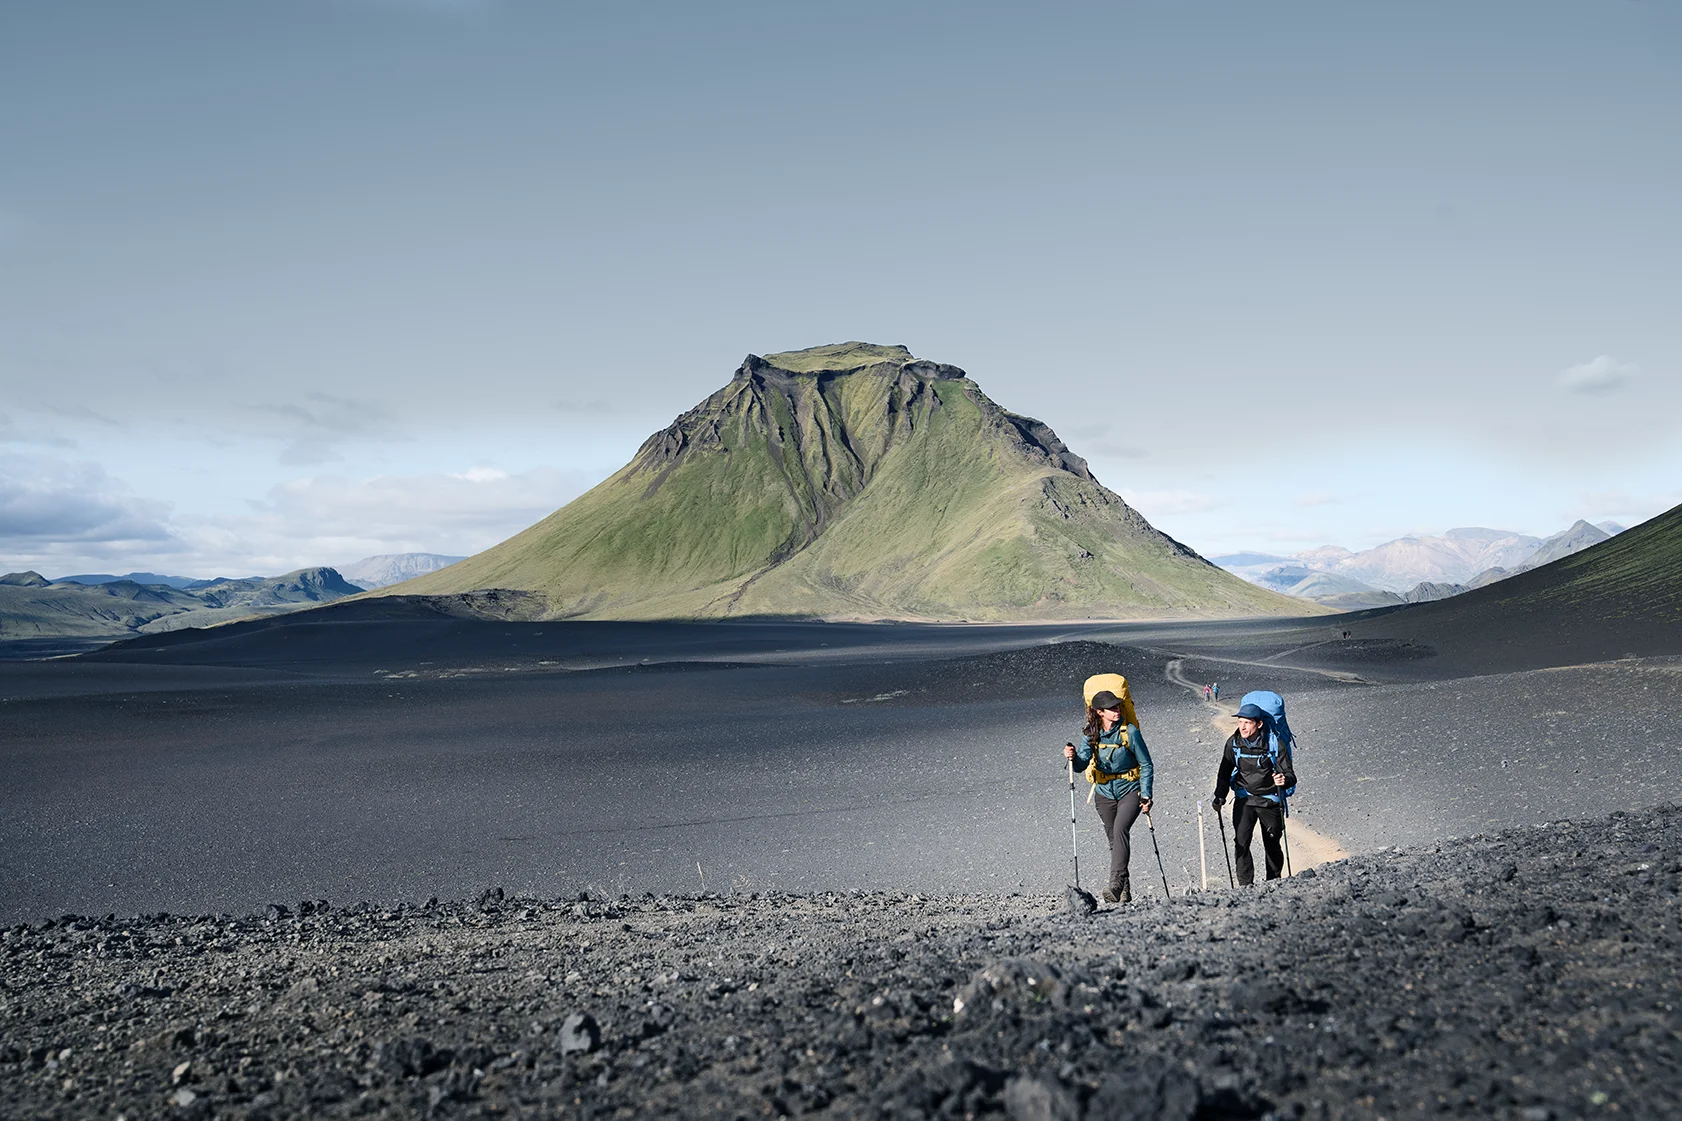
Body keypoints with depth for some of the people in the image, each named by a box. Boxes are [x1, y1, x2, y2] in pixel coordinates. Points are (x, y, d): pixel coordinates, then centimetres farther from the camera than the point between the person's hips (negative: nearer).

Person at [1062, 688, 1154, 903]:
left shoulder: (1130, 731, -13)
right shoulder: (1090, 734, -4)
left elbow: (1146, 764, -7)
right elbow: (1083, 763, -8)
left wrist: (1146, 795, -11)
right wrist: (1073, 756, -31)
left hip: (1129, 790, -4)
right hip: (1104, 793, 4)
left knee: (1120, 829, -26)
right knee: (1113, 840, 8)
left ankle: (1116, 883, -32)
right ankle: (1125, 892, 21)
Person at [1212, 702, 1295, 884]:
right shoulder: (1234, 743, -5)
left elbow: (1290, 776, -14)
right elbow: (1225, 772, 8)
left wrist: (1284, 780, -37)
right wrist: (1220, 796, -3)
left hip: (1269, 800, -2)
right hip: (1244, 799, 2)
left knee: (1272, 845, 8)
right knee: (1241, 841, -14)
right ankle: (1246, 886, -10)